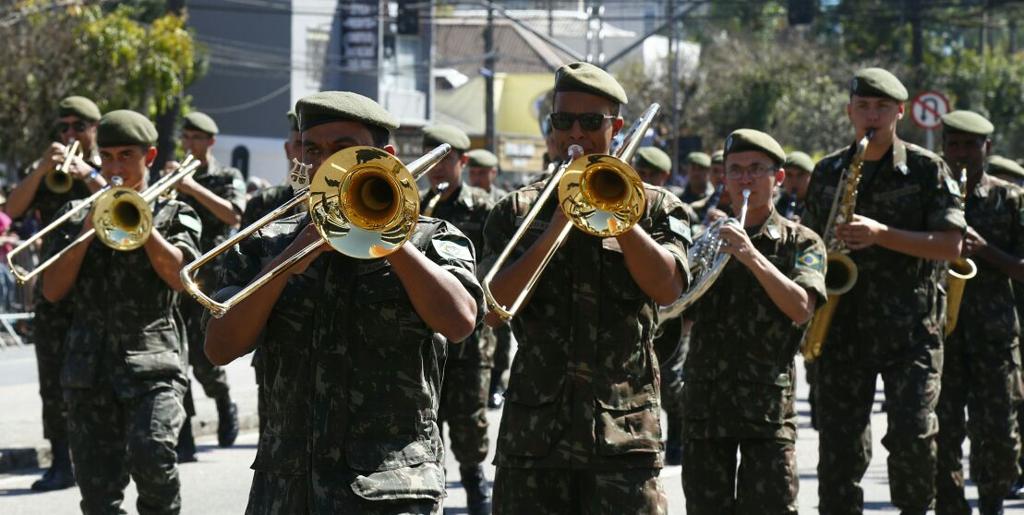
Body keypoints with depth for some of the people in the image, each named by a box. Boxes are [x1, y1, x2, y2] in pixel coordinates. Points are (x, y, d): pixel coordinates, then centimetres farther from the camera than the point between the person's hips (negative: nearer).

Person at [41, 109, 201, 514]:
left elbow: (180, 277, -7)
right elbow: (52, 290, 5)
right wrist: (87, 230, -5)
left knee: (151, 457, -27)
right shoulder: (77, 215, 16)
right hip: (90, 369, 3)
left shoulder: (173, 215, 11)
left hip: (153, 362, -3)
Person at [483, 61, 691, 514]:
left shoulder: (656, 208, 9)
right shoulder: (517, 211, 11)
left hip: (623, 436, -1)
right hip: (534, 434, 1)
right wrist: (555, 227, -11)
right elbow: (493, 311, -4)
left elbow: (667, 288, -10)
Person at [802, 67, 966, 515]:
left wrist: (882, 234, -19)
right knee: (839, 444, 1)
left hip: (911, 328, -3)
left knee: (912, 435, -14)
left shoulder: (927, 170, 1)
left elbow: (950, 245, -8)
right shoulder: (827, 173, 11)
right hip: (843, 327, 3)